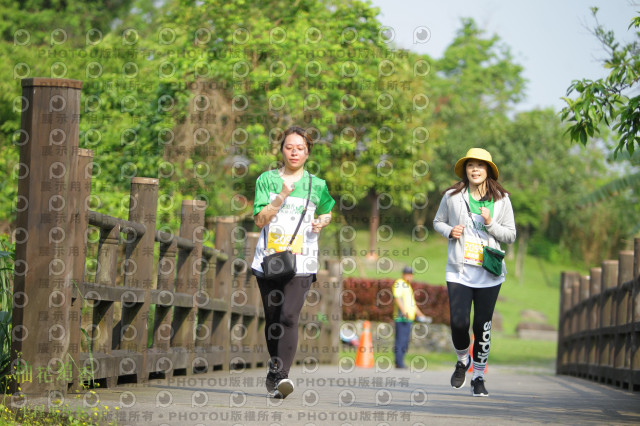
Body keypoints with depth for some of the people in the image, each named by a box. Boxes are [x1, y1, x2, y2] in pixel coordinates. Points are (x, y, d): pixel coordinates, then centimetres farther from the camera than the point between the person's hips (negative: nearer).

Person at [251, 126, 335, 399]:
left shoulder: (317, 185, 9)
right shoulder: (267, 180, 7)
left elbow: (327, 212, 26)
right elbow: (260, 220, -1)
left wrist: (322, 222, 4)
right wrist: (282, 197, -12)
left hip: (301, 261, -2)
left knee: (289, 317, -17)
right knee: (272, 320, 8)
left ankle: (281, 375, -24)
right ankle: (275, 368, 27)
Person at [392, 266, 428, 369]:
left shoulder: (408, 285, 24)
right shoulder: (399, 283, -5)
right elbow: (397, 298, -18)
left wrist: (419, 314, 31)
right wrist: (404, 312, -28)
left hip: (408, 318, 10)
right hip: (401, 318, -10)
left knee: (405, 342, 9)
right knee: (400, 340, -11)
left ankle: (400, 363, 13)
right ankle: (399, 363, -13)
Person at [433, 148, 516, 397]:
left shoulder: (501, 200, 4)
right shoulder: (452, 196, 3)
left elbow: (511, 235, 7)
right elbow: (438, 222, 17)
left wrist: (491, 224, -11)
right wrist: (449, 231, -5)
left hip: (489, 273, 0)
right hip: (459, 271, 0)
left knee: (483, 326, -1)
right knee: (459, 322, -12)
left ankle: (478, 377, 14)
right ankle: (463, 360, 20)